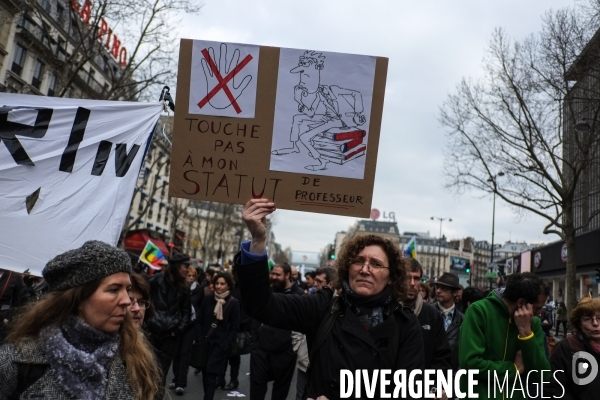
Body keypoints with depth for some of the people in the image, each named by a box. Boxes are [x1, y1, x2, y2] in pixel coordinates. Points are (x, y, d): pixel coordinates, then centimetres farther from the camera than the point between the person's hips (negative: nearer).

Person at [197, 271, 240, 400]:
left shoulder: (234, 303, -7)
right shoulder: (208, 299, 2)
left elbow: (234, 327, -4)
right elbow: (200, 320, 8)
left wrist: (227, 344, -11)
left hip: (220, 344, -3)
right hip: (205, 341, 3)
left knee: (211, 374, -8)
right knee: (205, 372, 7)